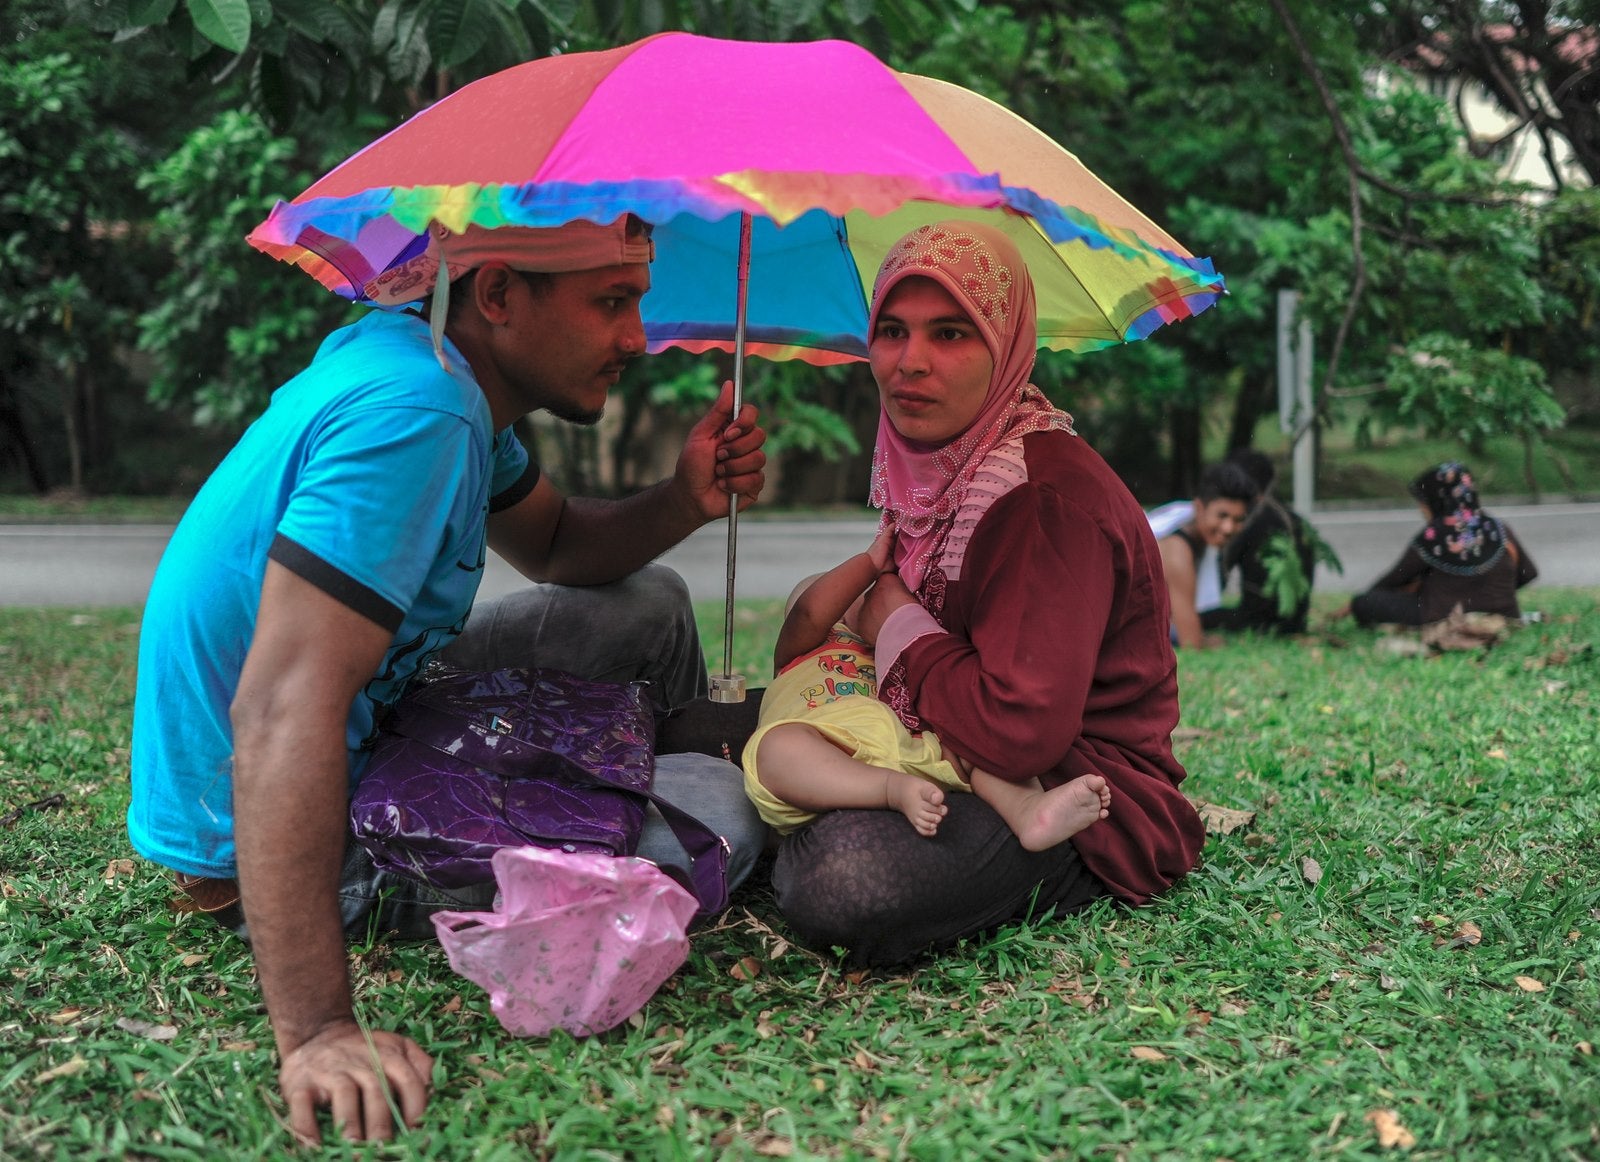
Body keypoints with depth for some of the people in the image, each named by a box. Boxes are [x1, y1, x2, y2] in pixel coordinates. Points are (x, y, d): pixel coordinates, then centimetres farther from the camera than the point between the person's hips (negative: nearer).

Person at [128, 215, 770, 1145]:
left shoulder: (440, 369, 0)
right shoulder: (412, 410, -31)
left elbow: (553, 544, 14)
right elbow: (285, 707, -39)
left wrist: (685, 501, -7)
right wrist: (315, 1031, -43)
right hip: (253, 835, -9)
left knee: (649, 609, 12)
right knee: (720, 818, -16)